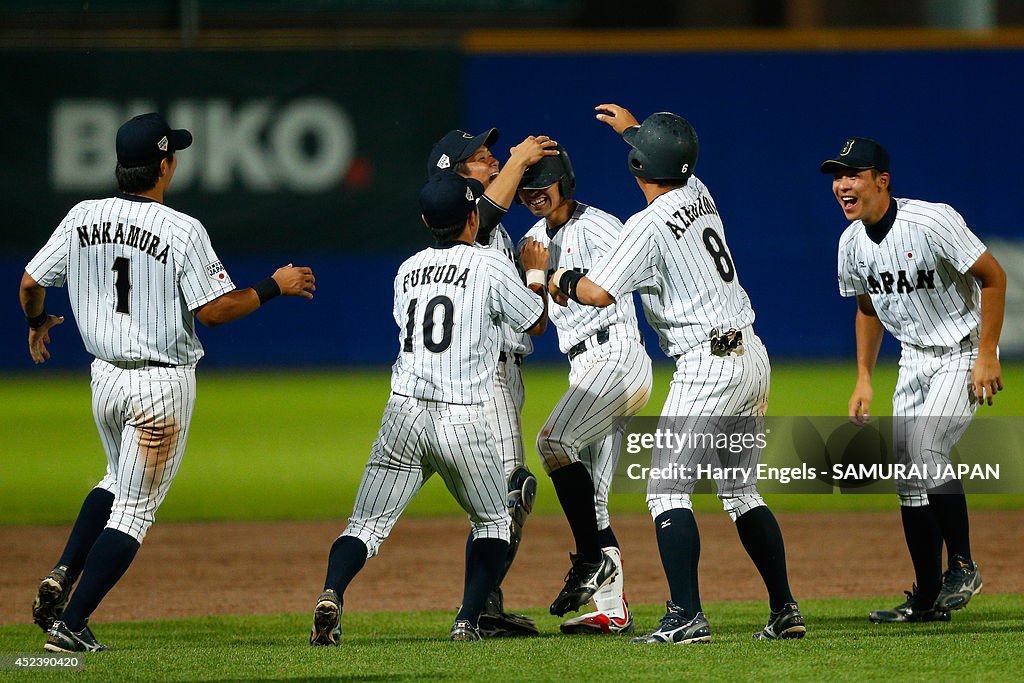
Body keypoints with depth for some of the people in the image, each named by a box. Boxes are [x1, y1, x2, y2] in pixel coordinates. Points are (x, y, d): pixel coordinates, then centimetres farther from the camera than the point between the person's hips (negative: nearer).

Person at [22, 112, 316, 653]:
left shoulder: (82, 218, -1)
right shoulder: (182, 231, -16)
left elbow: (30, 282, 7)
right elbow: (213, 310, -16)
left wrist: (38, 323, 28)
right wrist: (275, 286, -3)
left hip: (105, 378, 6)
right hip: (162, 384, -6)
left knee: (119, 481, 28)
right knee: (136, 507, 2)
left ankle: (62, 576, 9)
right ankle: (71, 623, -5)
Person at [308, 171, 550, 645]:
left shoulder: (408, 271, 13)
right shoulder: (491, 266, -2)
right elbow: (536, 323, 10)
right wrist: (536, 273, 28)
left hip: (403, 414, 3)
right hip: (463, 419, -3)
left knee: (366, 525, 2)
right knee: (493, 521, 19)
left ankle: (331, 594, -27)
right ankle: (468, 621, 4)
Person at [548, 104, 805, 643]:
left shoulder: (648, 226, -14)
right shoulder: (698, 195, 10)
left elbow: (599, 293, -20)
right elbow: (675, 162, 36)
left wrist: (561, 281, 2)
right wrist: (632, 127, 51)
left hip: (708, 365, -9)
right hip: (752, 356, 9)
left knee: (667, 490, -8)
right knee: (740, 491, 17)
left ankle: (687, 616, -17)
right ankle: (785, 612, 15)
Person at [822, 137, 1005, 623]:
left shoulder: (932, 222, -23)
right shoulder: (852, 243, 0)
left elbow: (993, 277, -18)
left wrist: (987, 356, -20)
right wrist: (863, 379, 11)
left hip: (964, 353, -7)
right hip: (915, 360, 8)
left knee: (927, 453, -22)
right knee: (908, 474, 4)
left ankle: (962, 567, -7)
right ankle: (928, 598, 12)